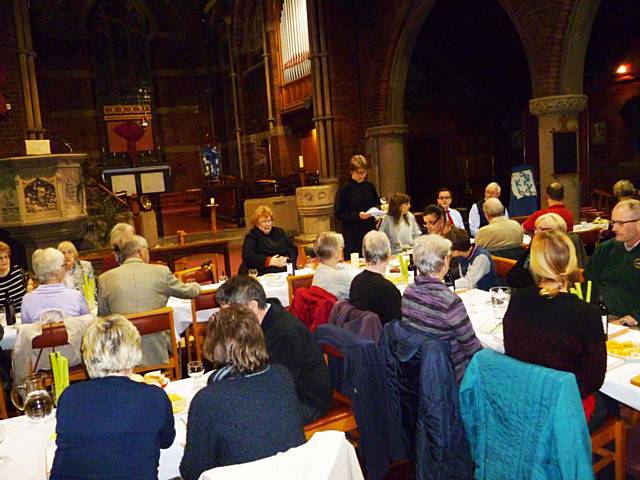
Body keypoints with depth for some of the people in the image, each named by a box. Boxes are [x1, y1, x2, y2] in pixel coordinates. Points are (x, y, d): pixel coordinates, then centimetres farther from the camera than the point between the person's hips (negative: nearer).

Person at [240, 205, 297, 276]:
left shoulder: (279, 232, 22)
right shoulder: (252, 236, 6)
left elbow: (293, 249, 15)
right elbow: (247, 257, -9)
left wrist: (287, 259, -7)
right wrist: (270, 261, -19)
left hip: (287, 271, 5)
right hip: (265, 274, -5)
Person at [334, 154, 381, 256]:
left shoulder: (370, 187, 7)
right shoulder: (345, 189, -7)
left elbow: (377, 204, 21)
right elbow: (339, 214, -9)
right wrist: (357, 216, -20)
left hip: (370, 231, 4)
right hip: (352, 235, -4)